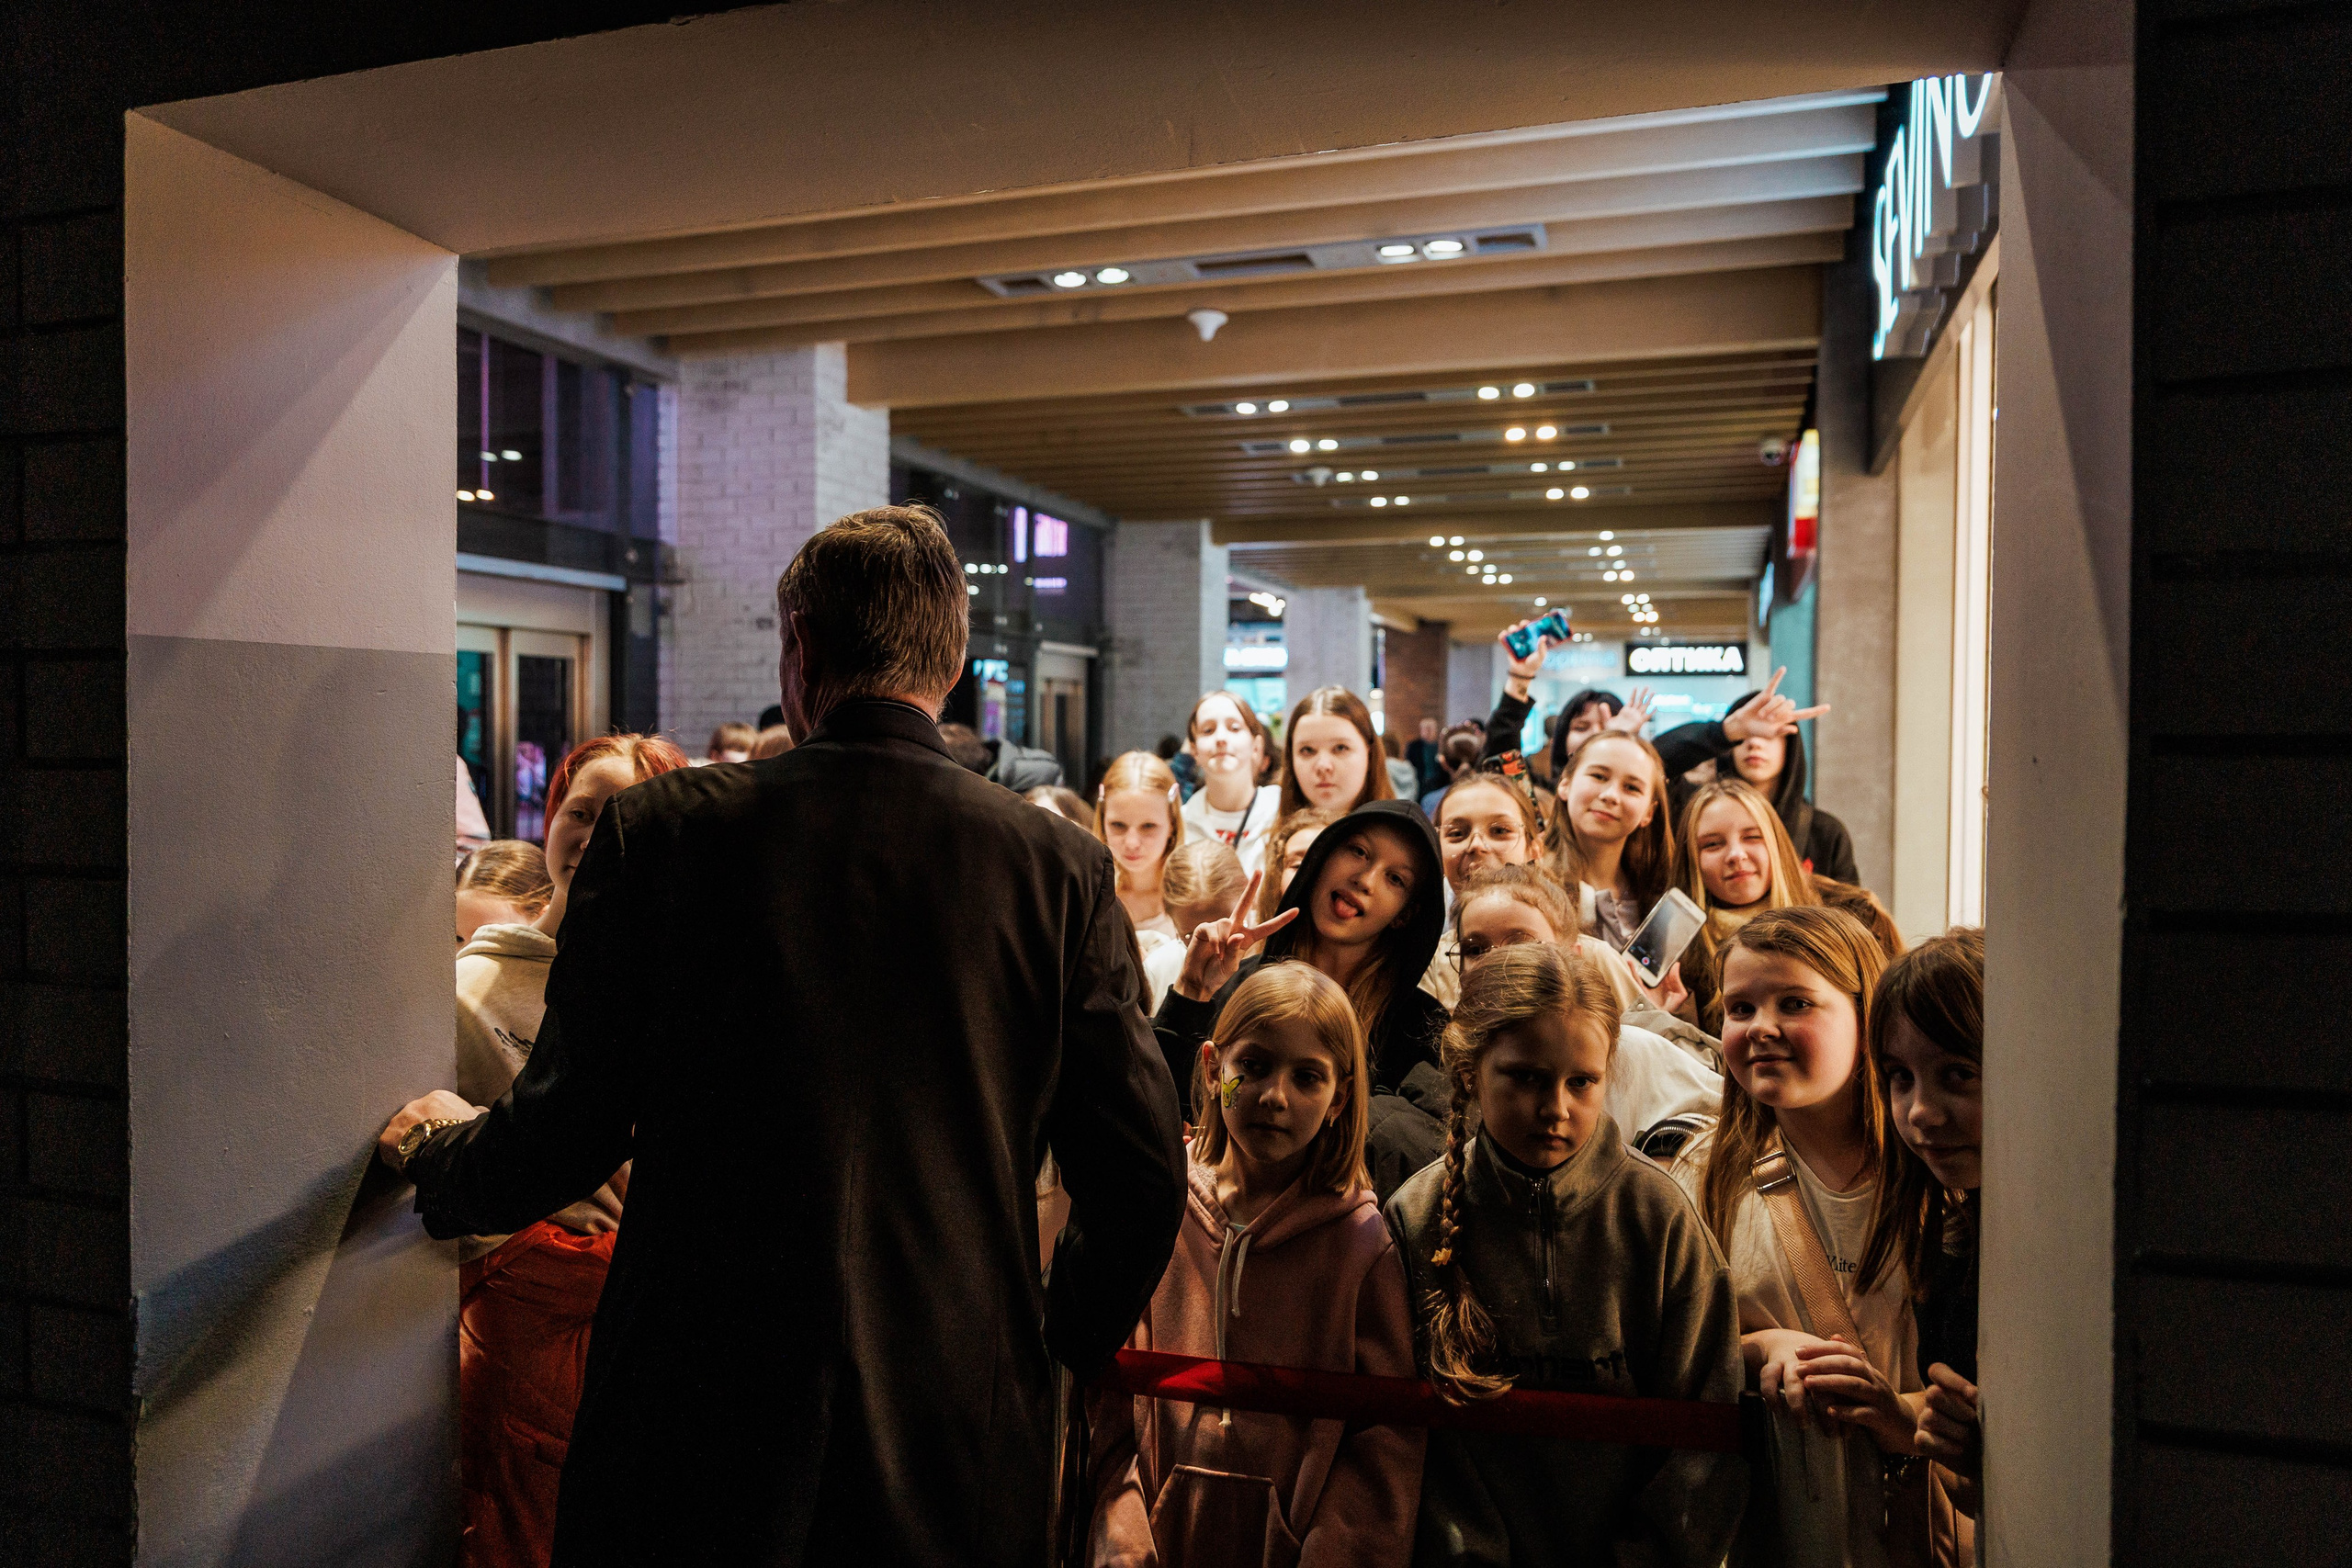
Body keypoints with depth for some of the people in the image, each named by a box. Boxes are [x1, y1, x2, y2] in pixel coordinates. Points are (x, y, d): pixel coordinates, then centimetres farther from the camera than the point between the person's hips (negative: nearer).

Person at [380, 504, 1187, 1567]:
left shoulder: (660, 829, -9)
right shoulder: (1064, 868, -7)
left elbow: (561, 1140, -5)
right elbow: (1143, 1174, -6)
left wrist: (435, 1148, 18)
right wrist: (1063, 1341, 14)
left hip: (697, 1438, -1)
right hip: (959, 1450, 1)